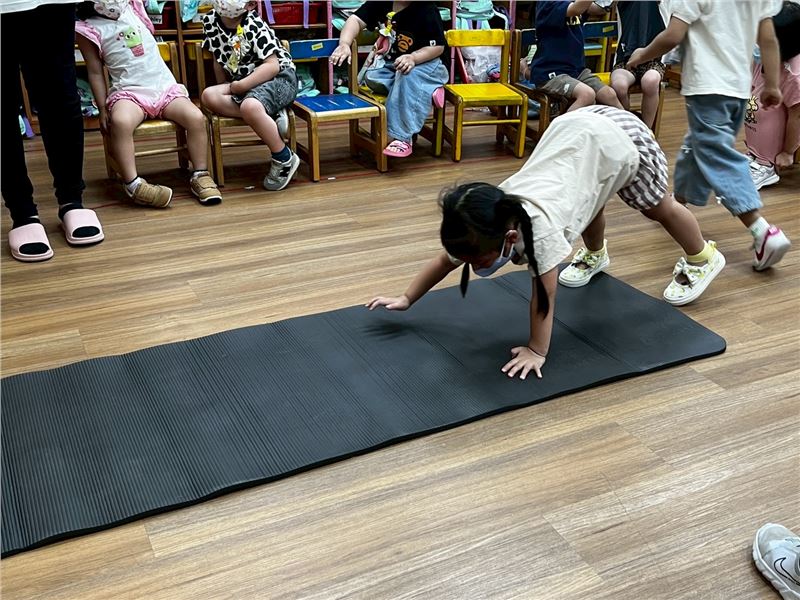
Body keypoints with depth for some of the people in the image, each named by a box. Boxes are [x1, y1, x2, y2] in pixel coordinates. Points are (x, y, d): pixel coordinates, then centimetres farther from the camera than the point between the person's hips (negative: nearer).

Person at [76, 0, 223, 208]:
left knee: (196, 117, -22)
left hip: (164, 86, 4)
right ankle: (133, 185, -30)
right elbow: (95, 72, 2)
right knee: (120, 121, -37)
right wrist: (103, 109, -2)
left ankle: (200, 176, -9)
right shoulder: (90, 28, 0)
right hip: (128, 92, -3)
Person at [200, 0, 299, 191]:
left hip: (279, 77, -7)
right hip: (242, 82, 7)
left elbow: (272, 66, -22)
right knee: (209, 96, -20)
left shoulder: (254, 26, -17)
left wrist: (240, 86, -24)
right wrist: (225, 91, 11)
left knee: (250, 106, -37)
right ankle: (269, 116, -19)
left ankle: (284, 159, -19)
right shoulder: (210, 21, 1)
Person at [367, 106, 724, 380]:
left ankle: (703, 260, 47)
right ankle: (595, 256, 61)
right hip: (576, 128, 5)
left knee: (659, 208, 20)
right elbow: (445, 260, -6)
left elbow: (544, 292, -31)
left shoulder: (539, 226, -40)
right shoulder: (485, 225, -20)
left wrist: (536, 351, -23)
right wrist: (406, 299, -4)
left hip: (621, 140, -5)